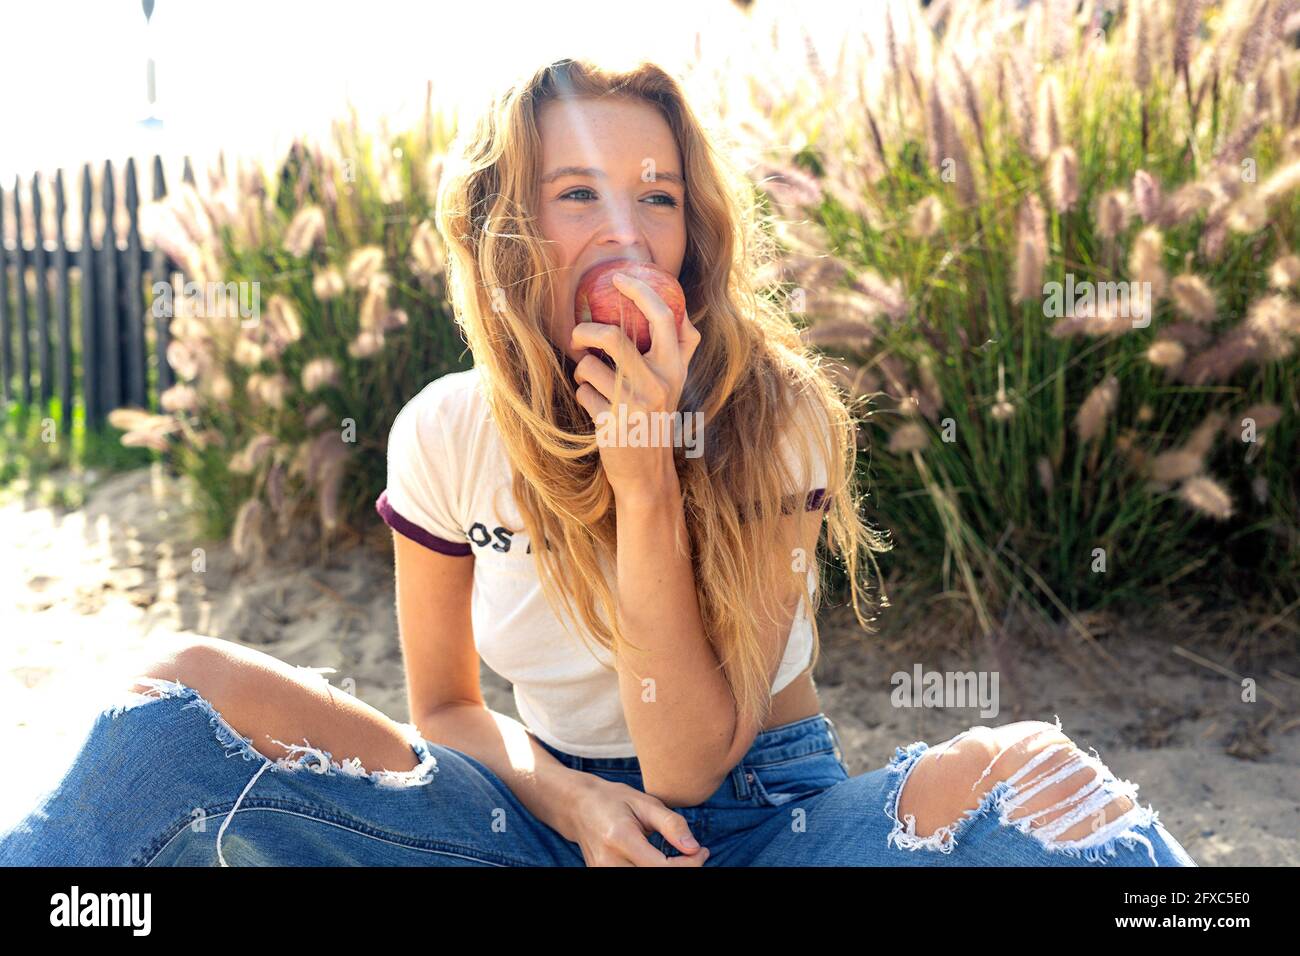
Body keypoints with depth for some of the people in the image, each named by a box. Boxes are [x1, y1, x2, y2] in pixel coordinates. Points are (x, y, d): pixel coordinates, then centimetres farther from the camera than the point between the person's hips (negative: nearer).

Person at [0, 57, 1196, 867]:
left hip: (767, 813, -2)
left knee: (1031, 771, -36)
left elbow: (690, 762, -18)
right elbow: (446, 707, 5)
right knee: (201, 688, -17)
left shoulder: (772, 416, -14)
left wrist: (648, 479, -29)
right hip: (556, 819, 2)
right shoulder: (448, 433, -7)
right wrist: (560, 792, -18)